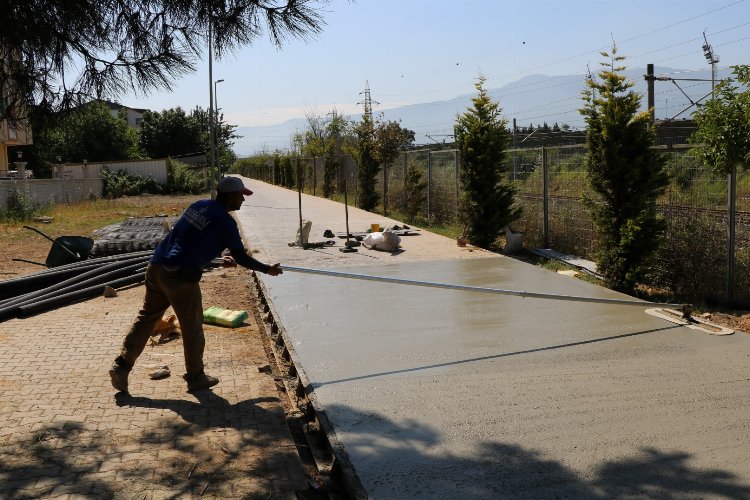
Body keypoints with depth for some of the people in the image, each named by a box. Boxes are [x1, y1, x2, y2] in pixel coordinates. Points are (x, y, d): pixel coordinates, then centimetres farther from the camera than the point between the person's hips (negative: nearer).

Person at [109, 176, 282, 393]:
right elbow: (241, 257, -1)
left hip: (156, 267, 8)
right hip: (180, 277, -7)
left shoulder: (199, 206, 16)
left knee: (146, 318, 16)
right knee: (192, 328, 7)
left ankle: (121, 366, 16)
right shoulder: (225, 221, -6)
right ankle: (195, 377, 20)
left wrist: (219, 258, 35)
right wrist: (268, 269, 12)